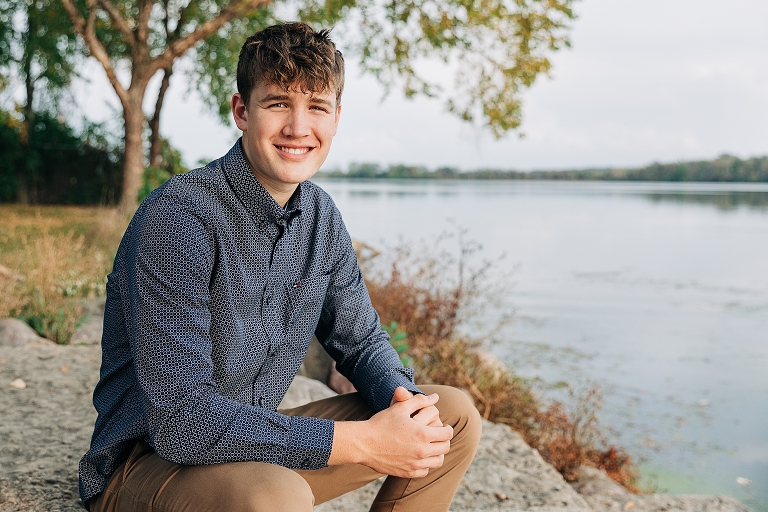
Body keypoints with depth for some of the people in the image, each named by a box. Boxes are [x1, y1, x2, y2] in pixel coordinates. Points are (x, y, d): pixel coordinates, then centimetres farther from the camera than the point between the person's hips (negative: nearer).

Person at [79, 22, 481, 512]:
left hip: (258, 443, 7)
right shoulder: (178, 219, -24)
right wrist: (363, 442, -28)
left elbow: (361, 340, 10)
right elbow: (178, 420, -29)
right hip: (153, 461, -7)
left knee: (454, 416, 2)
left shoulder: (320, 216, 0)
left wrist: (404, 400, -14)